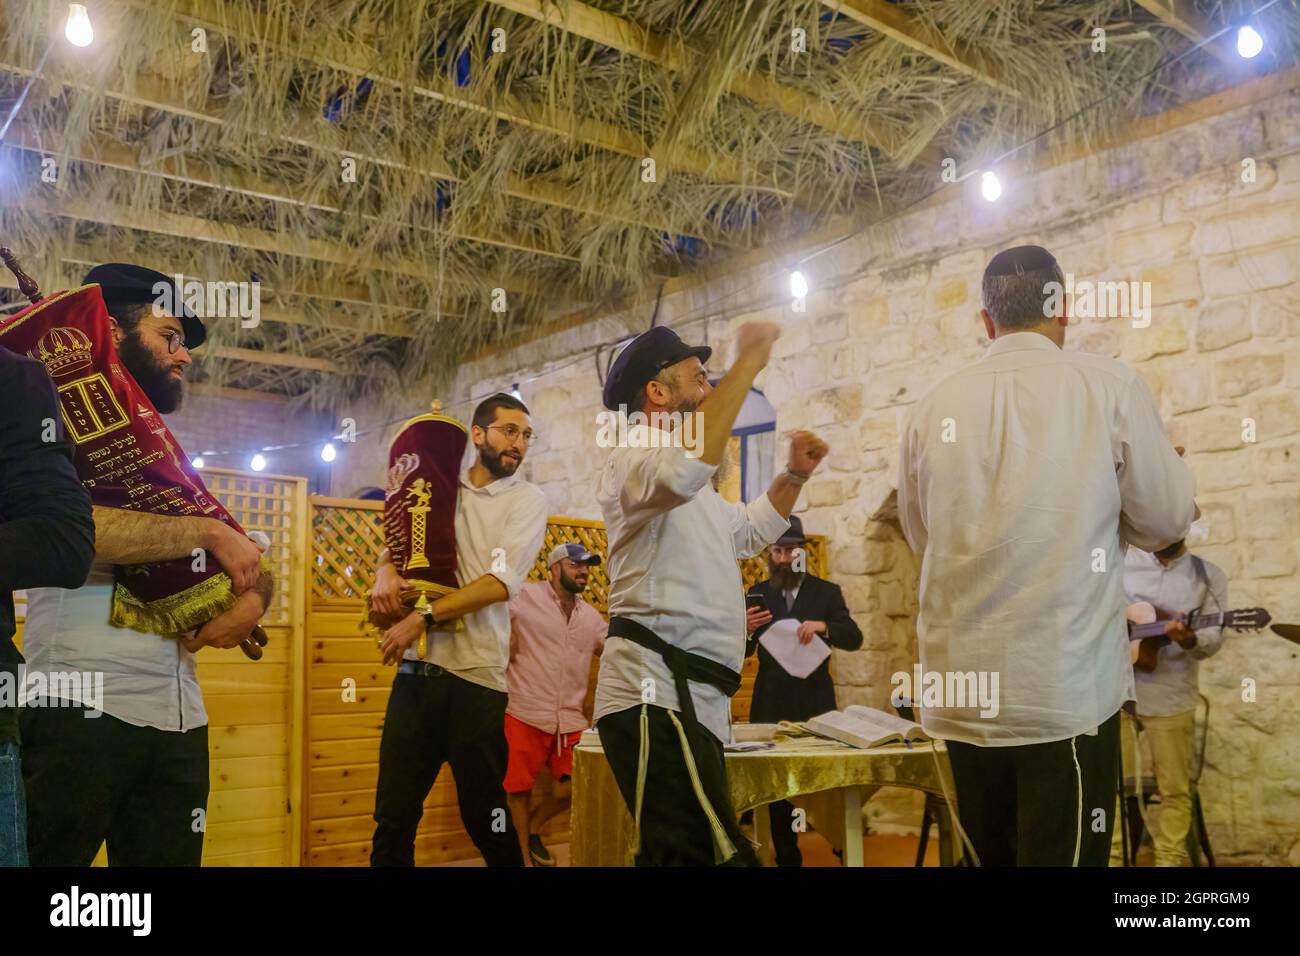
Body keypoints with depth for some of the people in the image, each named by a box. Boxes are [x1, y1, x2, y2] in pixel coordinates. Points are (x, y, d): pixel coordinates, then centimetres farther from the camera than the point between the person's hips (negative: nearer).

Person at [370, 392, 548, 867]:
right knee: (393, 815, 7)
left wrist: (424, 618, -18)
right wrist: (386, 568, -4)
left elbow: (501, 583, -13)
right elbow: (394, 539, 20)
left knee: (483, 815, 5)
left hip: (475, 673, -3)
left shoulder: (527, 500, -1)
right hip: (416, 668, 3)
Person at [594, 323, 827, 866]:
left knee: (680, 854, 12)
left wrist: (794, 476, 25)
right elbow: (681, 470, -32)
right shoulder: (634, 458, -7)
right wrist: (747, 364, -24)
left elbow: (748, 530, 42)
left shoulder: (691, 487, 27)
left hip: (690, 697, 11)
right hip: (656, 697, -11)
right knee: (709, 854, -21)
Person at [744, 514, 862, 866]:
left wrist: (822, 626, -23)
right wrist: (746, 629, -19)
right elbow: (743, 652, 3)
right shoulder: (758, 594, 6)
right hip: (771, 703, 1)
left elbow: (854, 638, -4)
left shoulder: (827, 592, 4)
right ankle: (786, 857, 15)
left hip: (815, 701, -1)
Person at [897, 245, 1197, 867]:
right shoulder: (1107, 385, -5)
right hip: (1066, 687, -3)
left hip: (961, 689, 4)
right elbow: (1166, 521, 5)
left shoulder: (932, 408, 2)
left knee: (991, 856, 16)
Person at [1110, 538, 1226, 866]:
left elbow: (1213, 638, -8)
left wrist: (1188, 639, -30)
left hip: (1170, 698, -1)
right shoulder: (1121, 562, 5)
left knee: (1174, 788, 5)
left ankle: (1171, 858, 19)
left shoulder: (1209, 576, 2)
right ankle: (1112, 855, 17)